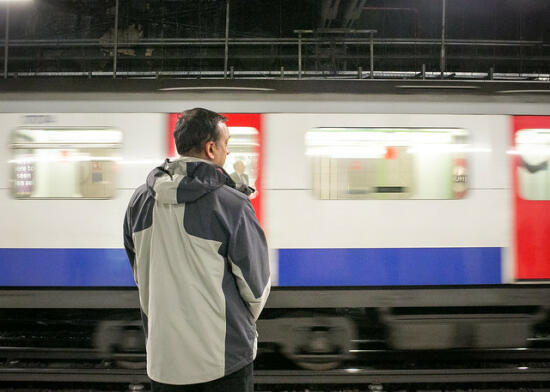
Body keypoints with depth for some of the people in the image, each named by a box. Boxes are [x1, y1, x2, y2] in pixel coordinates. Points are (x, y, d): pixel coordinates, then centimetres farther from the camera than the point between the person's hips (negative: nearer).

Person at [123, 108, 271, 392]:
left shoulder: (139, 201, -2)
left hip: (162, 355, 5)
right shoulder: (231, 204, -18)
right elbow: (256, 282, -10)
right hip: (222, 358, -4)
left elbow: (140, 274, 8)